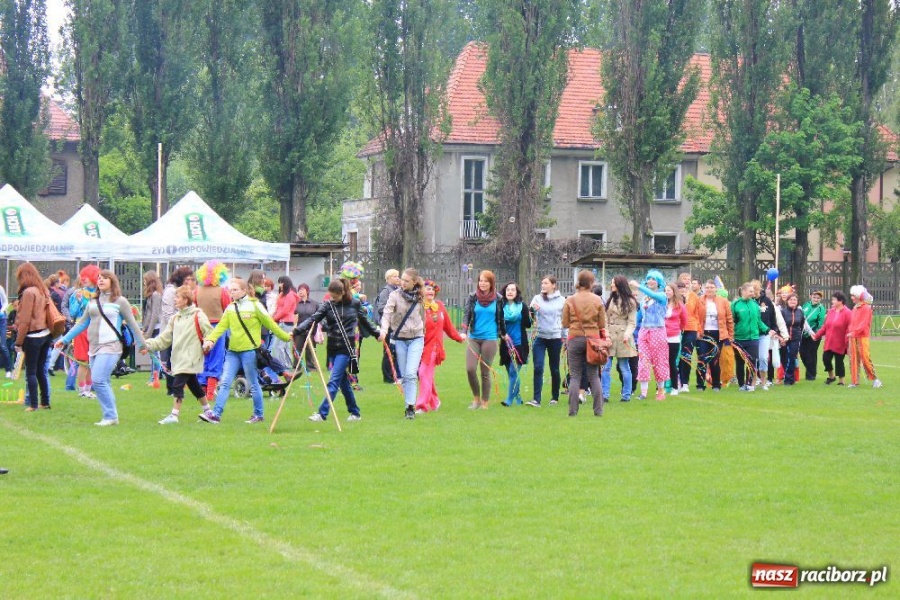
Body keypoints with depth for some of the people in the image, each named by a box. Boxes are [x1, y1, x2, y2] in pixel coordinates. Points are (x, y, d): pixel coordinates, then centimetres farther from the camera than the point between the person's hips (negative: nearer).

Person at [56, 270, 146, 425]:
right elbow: (82, 323, 20)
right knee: (103, 383, 5)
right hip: (94, 347, 6)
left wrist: (142, 344, 5)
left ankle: (110, 416, -10)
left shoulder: (120, 301, 0)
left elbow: (132, 324, 3)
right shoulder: (93, 302, 15)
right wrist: (65, 339, 19)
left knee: (99, 380, -17)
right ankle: (112, 417, 10)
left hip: (110, 347, -6)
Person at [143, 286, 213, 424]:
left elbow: (210, 334, -5)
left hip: (190, 359, -8)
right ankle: (207, 411, 28)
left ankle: (174, 415, -13)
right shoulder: (175, 319, 13)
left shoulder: (198, 316, -7)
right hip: (179, 358, 8)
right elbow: (164, 339, 10)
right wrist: (148, 345, 0)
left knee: (178, 384, -14)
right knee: (193, 385, 16)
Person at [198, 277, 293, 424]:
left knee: (253, 384, 4)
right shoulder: (230, 308, 10)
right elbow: (221, 326, 0)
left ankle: (258, 415, 17)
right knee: (225, 382, -2)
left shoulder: (254, 305, -5)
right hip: (232, 351, 5)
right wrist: (210, 339, -15)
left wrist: (286, 337, 5)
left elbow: (270, 324, 1)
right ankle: (216, 413, -4)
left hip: (249, 350, -5)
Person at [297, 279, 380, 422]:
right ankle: (355, 413, 21)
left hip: (346, 347, -3)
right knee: (343, 381, 9)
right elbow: (313, 319, -10)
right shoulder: (327, 305, 0)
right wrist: (297, 331, -23)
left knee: (334, 381, -10)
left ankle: (322, 413, -13)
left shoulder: (354, 304, -1)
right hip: (332, 346, 3)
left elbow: (364, 321, 15)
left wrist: (376, 333, 26)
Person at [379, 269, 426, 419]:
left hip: (416, 339, -1)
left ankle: (411, 406, -14)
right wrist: (384, 329, -33)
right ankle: (409, 405, 15)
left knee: (411, 373, -15)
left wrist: (422, 330, 18)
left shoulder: (420, 298, 1)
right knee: (404, 375, 5)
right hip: (399, 339, 1)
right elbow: (387, 313, -16)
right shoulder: (395, 295, -4)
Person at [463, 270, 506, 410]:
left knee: (485, 372, 1)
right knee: (470, 368, -10)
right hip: (474, 338, 1)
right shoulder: (473, 297, 2)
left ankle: (485, 402, 12)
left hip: (490, 339, -1)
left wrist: (503, 333, 23)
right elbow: (466, 314, -4)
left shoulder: (497, 299, 2)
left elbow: (500, 318, 13)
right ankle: (476, 398, 10)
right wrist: (464, 331, -18)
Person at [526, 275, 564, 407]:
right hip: (540, 337, 0)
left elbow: (565, 320, 9)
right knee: (538, 368, -10)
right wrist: (532, 309, -28)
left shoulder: (561, 300, 3)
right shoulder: (537, 298, 3)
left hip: (555, 338, 0)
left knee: (554, 369, 9)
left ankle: (555, 397, 23)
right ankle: (536, 399, -13)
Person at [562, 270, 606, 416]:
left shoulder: (570, 300, -4)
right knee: (594, 376, 6)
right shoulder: (597, 300, -2)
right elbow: (602, 324, 1)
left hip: (575, 339, -1)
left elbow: (565, 324, 0)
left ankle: (573, 410, -3)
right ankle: (598, 410, 4)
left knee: (575, 376, 3)